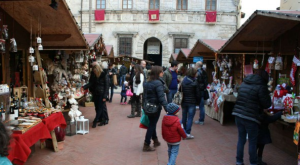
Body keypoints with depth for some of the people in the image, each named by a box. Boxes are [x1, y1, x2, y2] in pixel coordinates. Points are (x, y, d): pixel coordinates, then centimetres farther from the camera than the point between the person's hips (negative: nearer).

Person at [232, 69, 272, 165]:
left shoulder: (244, 83, 12)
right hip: (250, 117, -6)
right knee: (252, 142, 9)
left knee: (241, 139, 16)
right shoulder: (261, 86, -10)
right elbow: (267, 104, -6)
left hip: (238, 115, 6)